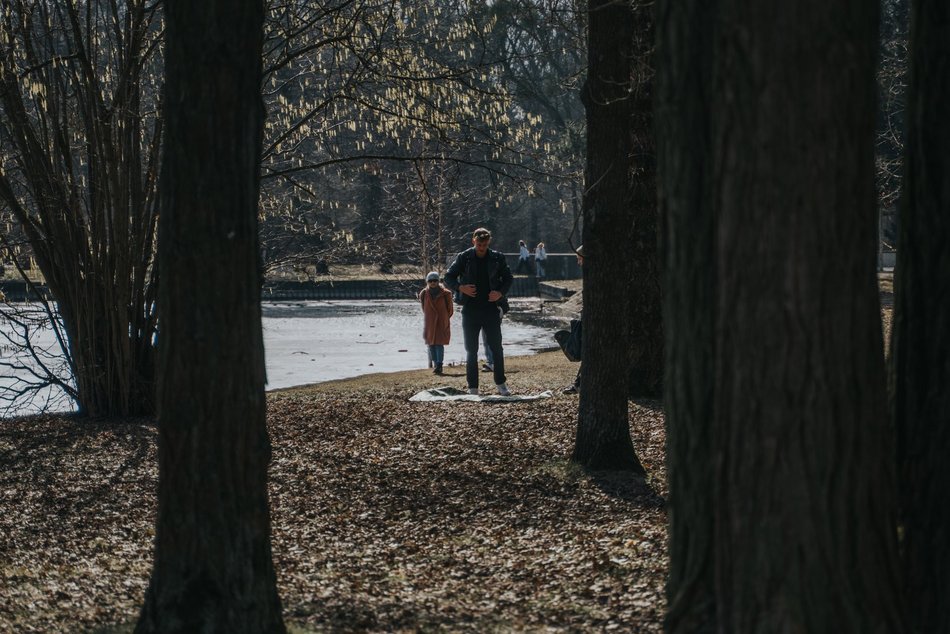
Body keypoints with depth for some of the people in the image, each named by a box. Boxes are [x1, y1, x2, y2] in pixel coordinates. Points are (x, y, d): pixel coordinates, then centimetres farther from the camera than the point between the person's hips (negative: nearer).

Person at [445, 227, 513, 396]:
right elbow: (448, 277, 2)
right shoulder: (464, 257, -1)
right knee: (471, 351, 4)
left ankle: (501, 384, 15)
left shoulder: (497, 258, 2)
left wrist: (501, 293, -8)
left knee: (497, 348, 3)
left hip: (491, 308, 0)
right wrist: (461, 288, -17)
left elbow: (508, 278, 10)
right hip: (470, 310, 0)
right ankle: (472, 388, 9)